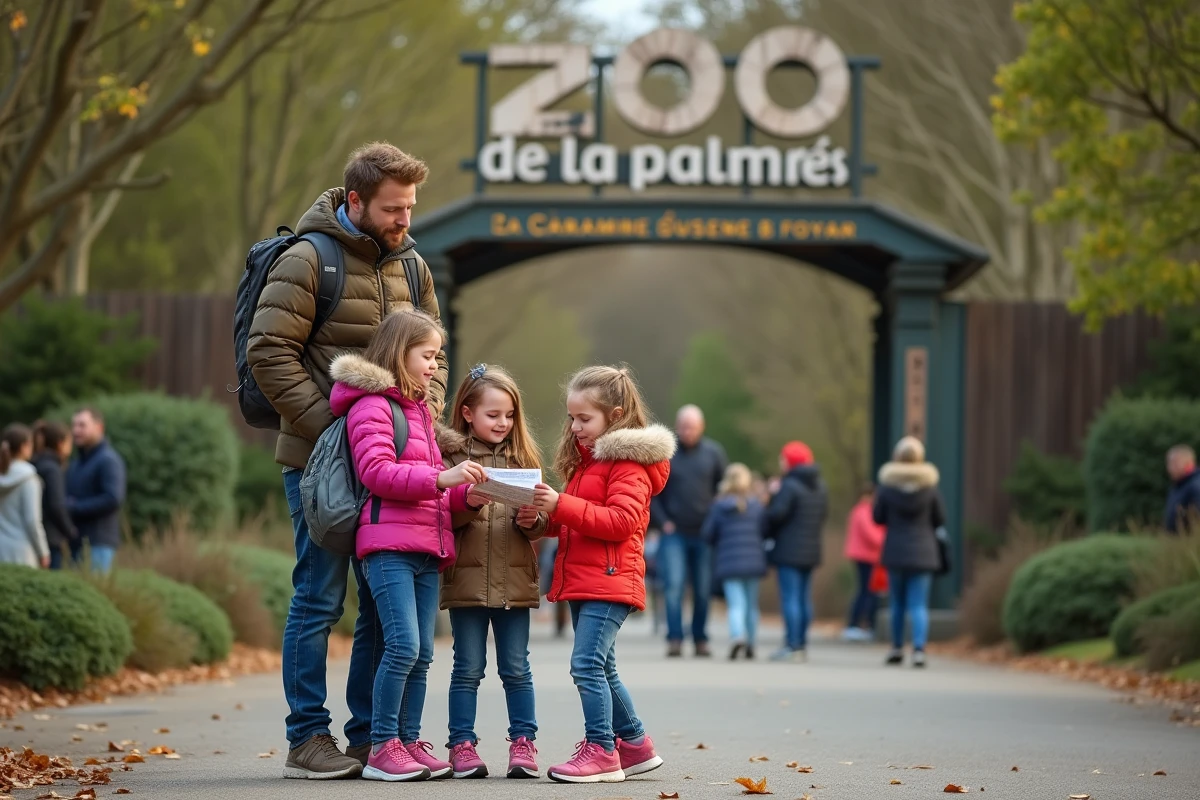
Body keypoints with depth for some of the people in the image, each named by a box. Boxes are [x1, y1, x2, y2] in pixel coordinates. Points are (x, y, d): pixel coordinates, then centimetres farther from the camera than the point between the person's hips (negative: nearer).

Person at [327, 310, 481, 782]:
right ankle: (382, 749, -11)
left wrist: (466, 492, 6)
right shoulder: (371, 404, -4)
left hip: (427, 548, 9)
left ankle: (409, 742, 12)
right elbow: (376, 471, -17)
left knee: (422, 654, 7)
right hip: (389, 544, -9)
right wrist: (441, 478, -23)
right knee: (403, 645, -16)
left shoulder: (419, 409, 25)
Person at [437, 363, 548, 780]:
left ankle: (523, 743, 13)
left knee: (516, 669, 7)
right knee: (468, 669, 5)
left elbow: (540, 525, 9)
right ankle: (462, 745, 10)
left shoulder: (522, 458, 9)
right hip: (466, 580, -2)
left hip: (514, 582, 2)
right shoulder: (450, 454, 0)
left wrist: (533, 520, -13)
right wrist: (466, 504, -22)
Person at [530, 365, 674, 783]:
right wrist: (547, 517, 4)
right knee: (600, 669, 14)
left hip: (609, 580, -10)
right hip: (582, 580, 10)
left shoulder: (629, 463, -10)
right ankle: (634, 745, 23)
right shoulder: (586, 461, 20)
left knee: (587, 664, -15)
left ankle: (600, 751, -11)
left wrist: (563, 505, -25)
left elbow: (620, 520, -21)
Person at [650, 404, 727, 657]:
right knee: (674, 585, -13)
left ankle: (700, 639, 14)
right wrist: (662, 521, -4)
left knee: (704, 590, 4)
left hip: (705, 533, 2)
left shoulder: (713, 452, 3)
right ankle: (674, 639, -13)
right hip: (674, 533, -2)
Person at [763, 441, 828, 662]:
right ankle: (802, 646, 15)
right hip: (811, 551, 8)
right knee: (804, 598, 12)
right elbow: (823, 514, 15)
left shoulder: (789, 486, -14)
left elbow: (777, 514, -20)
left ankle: (792, 646, -10)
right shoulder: (820, 487, 12)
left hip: (789, 551, -8)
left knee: (790, 598, -7)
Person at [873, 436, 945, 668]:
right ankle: (919, 648, -18)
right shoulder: (930, 486, -6)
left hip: (895, 551, 1)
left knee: (897, 603, 16)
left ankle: (897, 648, 25)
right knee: (919, 604, -2)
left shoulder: (887, 485, -7)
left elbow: (877, 517, 0)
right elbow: (940, 519, 1)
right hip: (923, 552, -1)